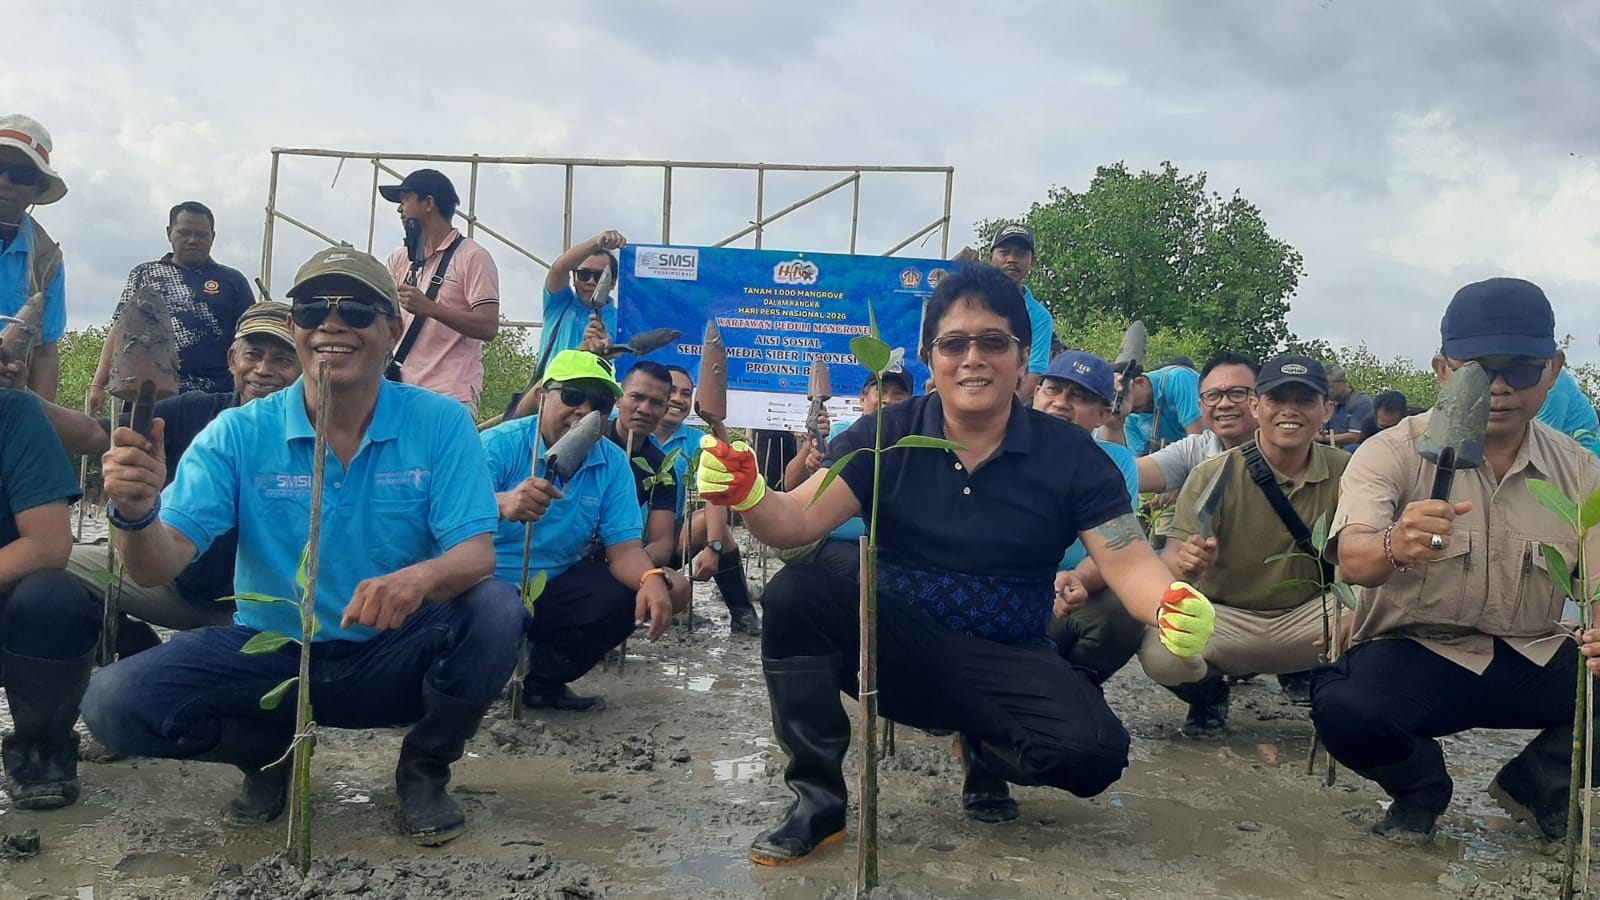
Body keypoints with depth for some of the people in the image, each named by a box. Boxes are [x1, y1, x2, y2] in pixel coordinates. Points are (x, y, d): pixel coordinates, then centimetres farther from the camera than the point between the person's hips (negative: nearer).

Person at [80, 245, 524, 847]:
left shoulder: (440, 424, -8)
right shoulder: (239, 434, -5)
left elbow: (476, 555, -17)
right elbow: (160, 565, -12)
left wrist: (423, 577, -41)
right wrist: (136, 514, -36)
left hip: (395, 657, -1)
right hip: (272, 653, 1)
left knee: (495, 610, -30)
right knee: (116, 702, -21)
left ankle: (423, 769, 1)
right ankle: (273, 755, 11)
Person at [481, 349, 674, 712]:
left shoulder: (613, 463, -1)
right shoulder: (499, 444, -14)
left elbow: (623, 547, -7)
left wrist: (652, 579, -30)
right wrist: (502, 504, -52)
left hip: (553, 592, 5)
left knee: (625, 596, -18)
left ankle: (544, 680, 7)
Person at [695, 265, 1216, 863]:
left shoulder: (1071, 455, -6)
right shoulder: (886, 436, -5)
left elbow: (1129, 564, -11)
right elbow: (799, 521, -14)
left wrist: (1175, 606, -35)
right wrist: (749, 497, -38)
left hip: (1007, 665, 0)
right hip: (896, 644, 0)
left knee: (1095, 751, -27)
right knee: (797, 593, -27)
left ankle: (984, 749, 10)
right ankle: (818, 806, -12)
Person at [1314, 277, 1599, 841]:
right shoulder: (1395, 452, -7)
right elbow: (1352, 560, -24)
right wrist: (1394, 548, -50)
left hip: (1535, 661, 4)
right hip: (1415, 653, -4)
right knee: (1344, 709, -35)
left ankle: (1535, 784, 10)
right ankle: (1421, 788, 4)